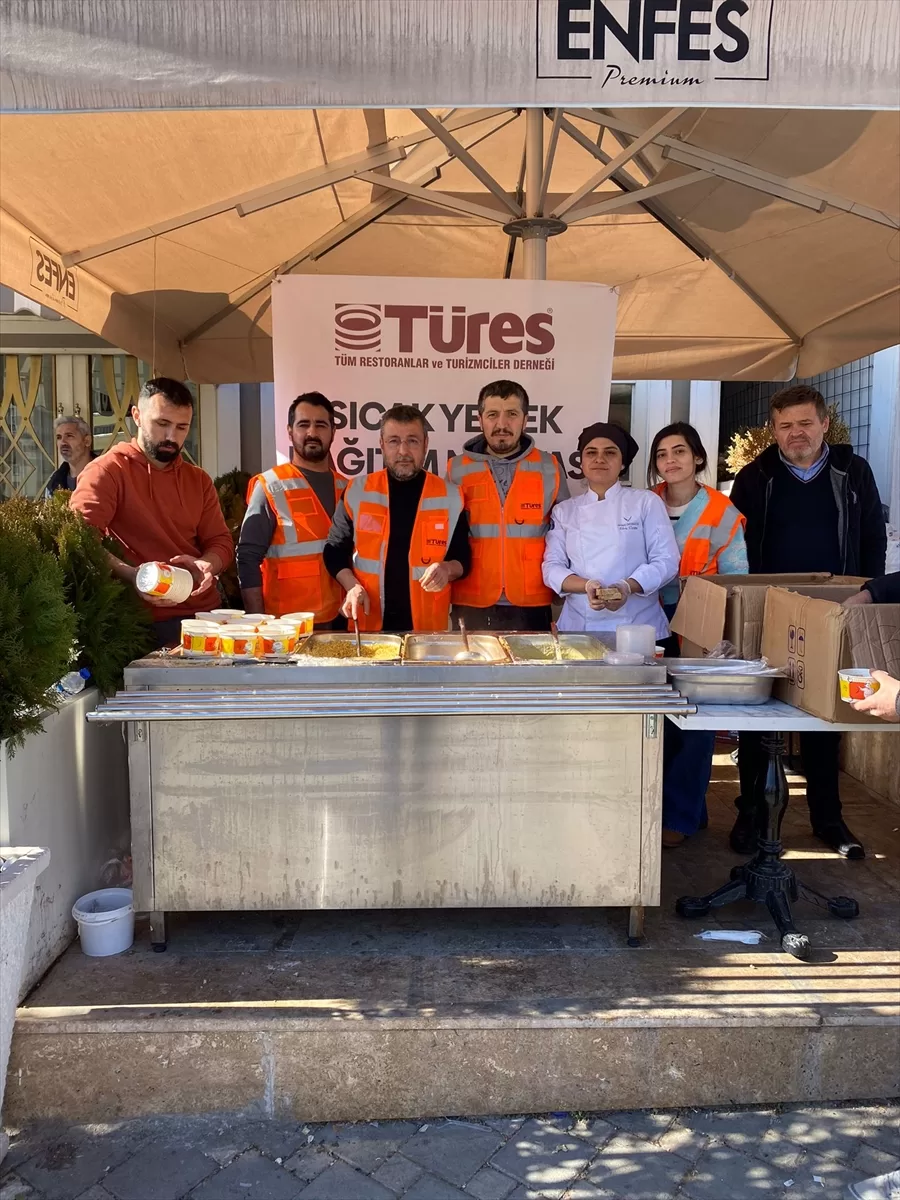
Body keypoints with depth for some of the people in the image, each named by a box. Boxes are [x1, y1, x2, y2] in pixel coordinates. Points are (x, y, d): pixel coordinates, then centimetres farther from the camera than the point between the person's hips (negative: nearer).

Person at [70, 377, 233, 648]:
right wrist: (132, 575, -30)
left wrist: (205, 565, -11)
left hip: (206, 613, 5)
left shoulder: (199, 479, 15)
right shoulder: (106, 471, -4)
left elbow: (221, 541, 13)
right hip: (146, 623, -5)